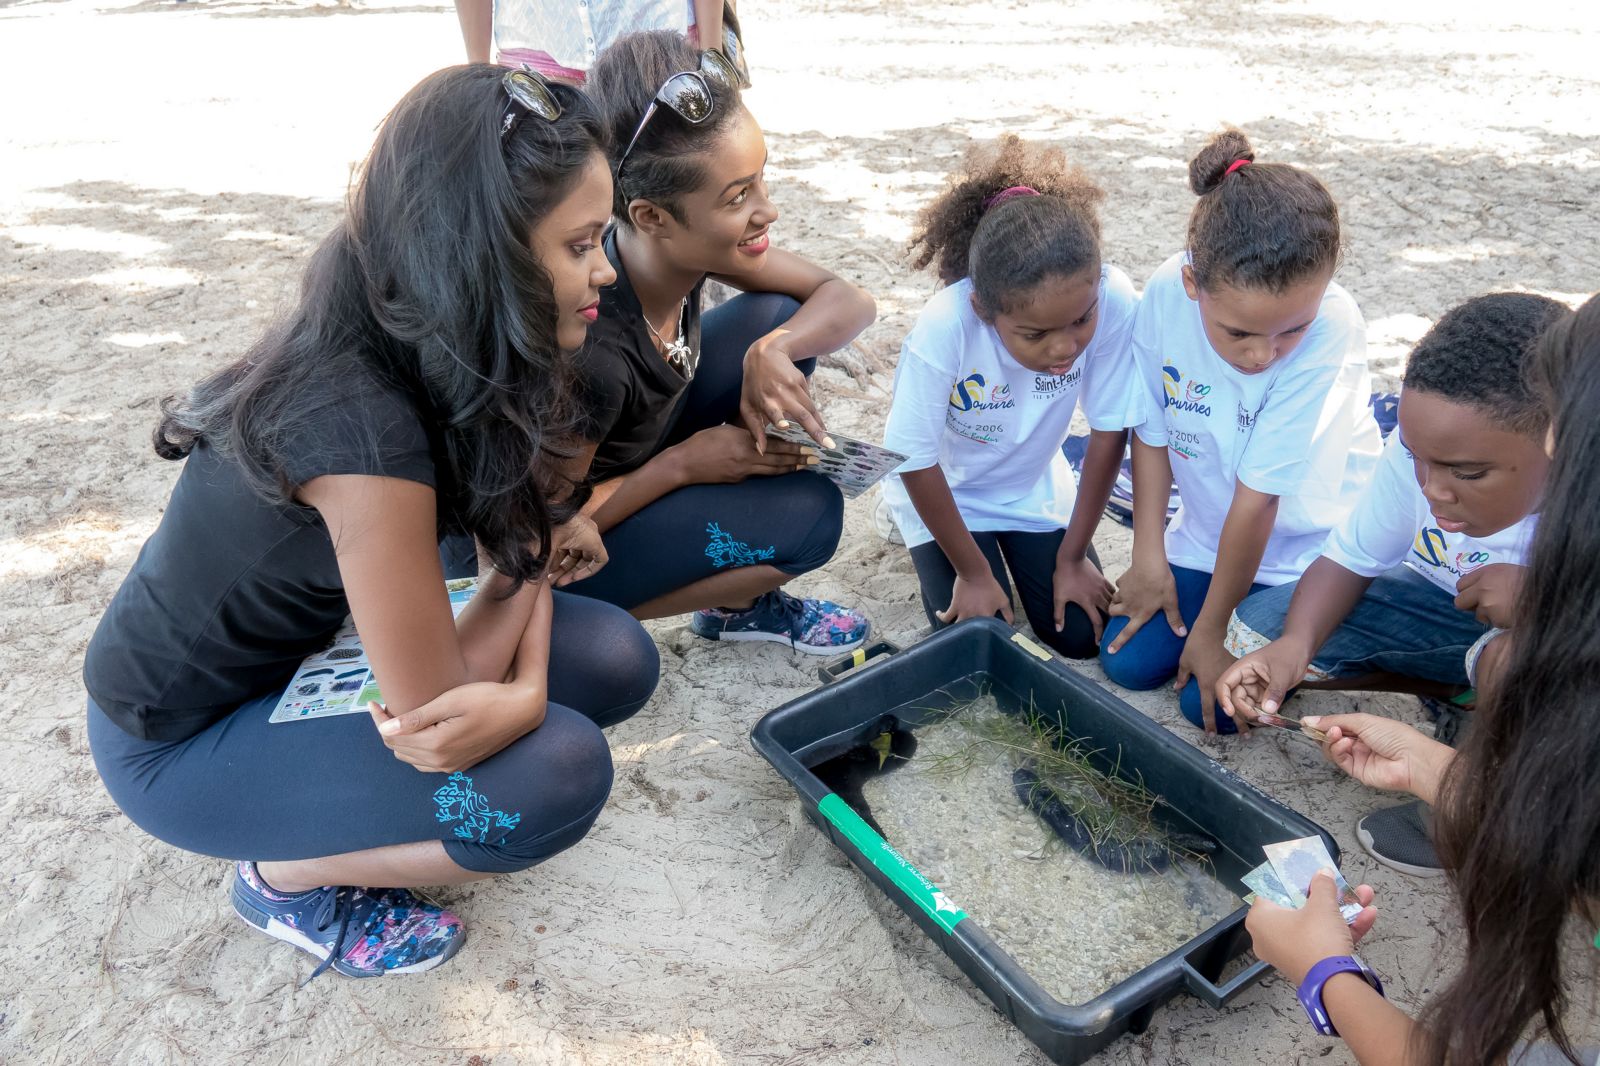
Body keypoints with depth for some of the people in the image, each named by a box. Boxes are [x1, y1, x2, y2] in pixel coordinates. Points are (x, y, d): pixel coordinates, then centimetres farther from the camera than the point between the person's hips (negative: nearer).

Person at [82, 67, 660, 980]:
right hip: (180, 738, -7)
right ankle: (292, 879, 1)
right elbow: (437, 710, -26)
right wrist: (538, 548, -14)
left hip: (303, 651, 7)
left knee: (616, 662, -5)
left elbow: (523, 530, -1)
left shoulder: (444, 349, -12)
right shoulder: (364, 433, -37)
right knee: (561, 773, -25)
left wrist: (525, 684, -18)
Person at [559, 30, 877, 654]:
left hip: (623, 469, 7)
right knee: (808, 515, -20)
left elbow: (851, 302, -8)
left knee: (779, 319, -9)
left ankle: (741, 601, 4)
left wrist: (771, 350, -28)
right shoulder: (592, 350, -36)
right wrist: (685, 463, -23)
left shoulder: (688, 247, -16)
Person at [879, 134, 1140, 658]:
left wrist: (1072, 557, -9)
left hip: (1033, 486, 3)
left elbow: (1109, 431, -17)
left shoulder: (1114, 300, -31)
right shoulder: (944, 327, -38)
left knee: (1081, 634, -3)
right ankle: (916, 529, 17)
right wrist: (973, 572, -14)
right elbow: (916, 461, -23)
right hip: (945, 490, -2)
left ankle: (1014, 542, 24)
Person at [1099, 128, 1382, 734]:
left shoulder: (1331, 329, -31)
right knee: (1127, 662, -1)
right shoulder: (1167, 292, -22)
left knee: (1214, 703, -10)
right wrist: (1150, 557, -5)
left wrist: (1211, 627, -16)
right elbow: (1152, 431, -6)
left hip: (1306, 550, -4)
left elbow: (1259, 495, -26)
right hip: (1207, 533, 4)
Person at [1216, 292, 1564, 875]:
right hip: (1454, 609, 4)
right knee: (1256, 630, -11)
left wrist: (1543, 603, -44)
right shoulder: (1424, 448, -23)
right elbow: (1350, 560, -12)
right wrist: (1295, 643, -30)